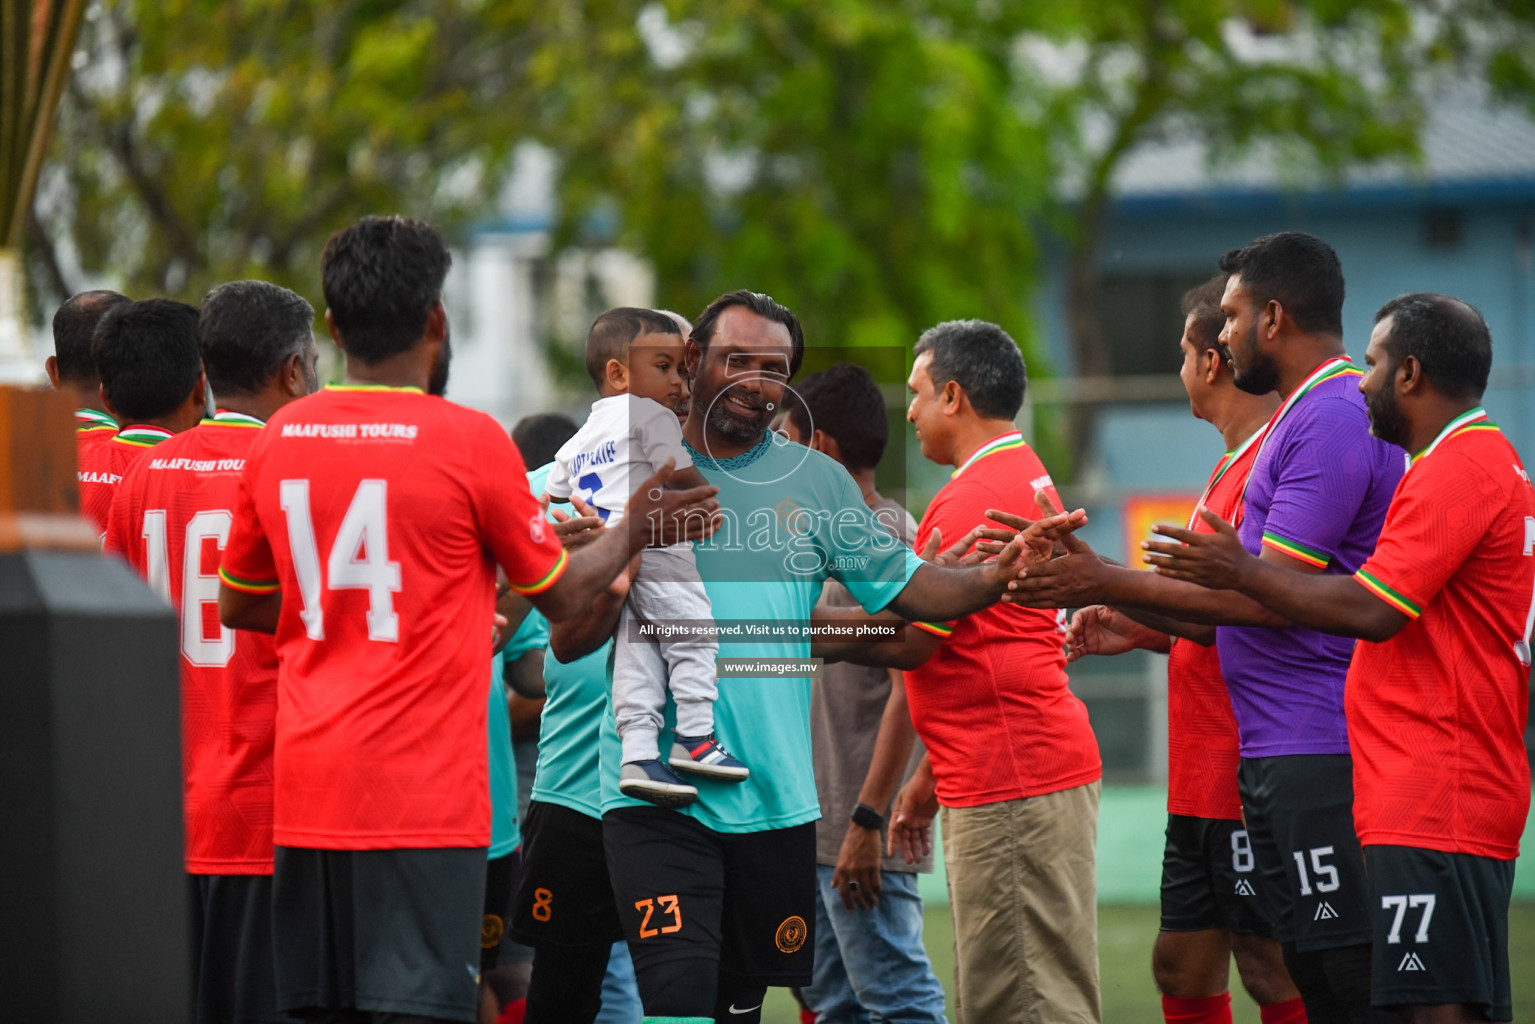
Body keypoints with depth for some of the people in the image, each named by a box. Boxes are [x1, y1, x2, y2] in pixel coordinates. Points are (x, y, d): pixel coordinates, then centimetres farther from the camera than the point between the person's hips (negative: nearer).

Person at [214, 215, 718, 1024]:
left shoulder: (279, 439, 7)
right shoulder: (469, 442, -7)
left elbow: (236, 605, 18)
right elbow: (559, 594, 4)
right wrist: (633, 534, 20)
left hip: (306, 794, 5)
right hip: (424, 796, -5)